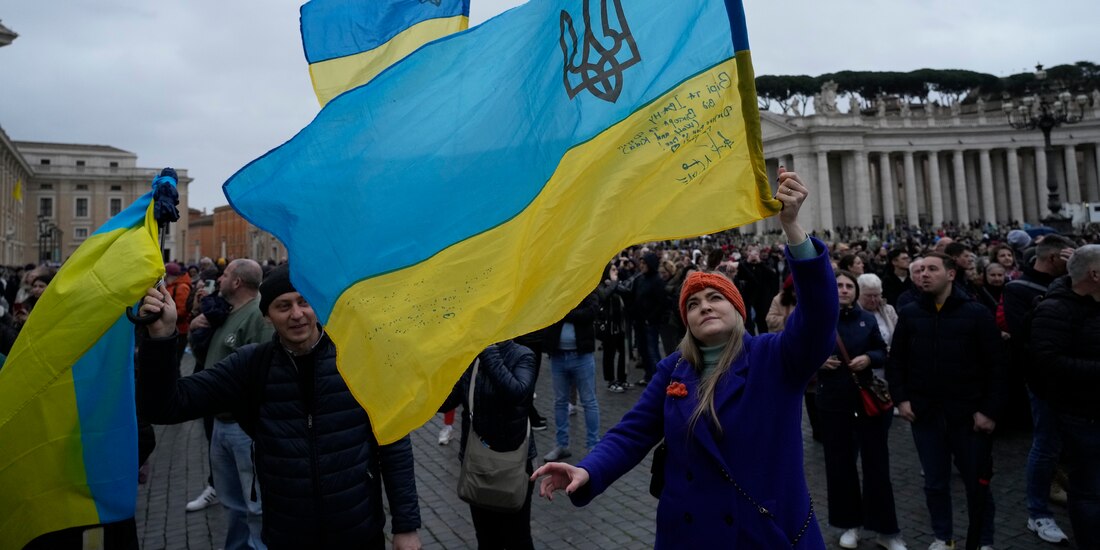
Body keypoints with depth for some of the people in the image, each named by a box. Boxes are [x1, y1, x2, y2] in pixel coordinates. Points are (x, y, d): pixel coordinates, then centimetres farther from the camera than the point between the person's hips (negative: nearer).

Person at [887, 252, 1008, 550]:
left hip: (968, 412, -2)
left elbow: (996, 366, -6)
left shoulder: (977, 313, -6)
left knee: (977, 481, 10)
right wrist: (901, 398, -1)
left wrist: (990, 410, -10)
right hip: (925, 411, 2)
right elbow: (896, 360, 9)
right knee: (935, 481, 13)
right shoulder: (909, 313, 3)